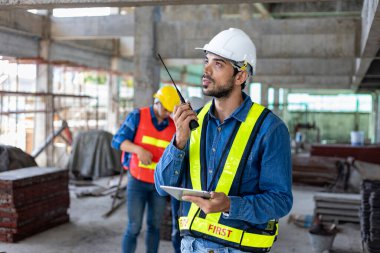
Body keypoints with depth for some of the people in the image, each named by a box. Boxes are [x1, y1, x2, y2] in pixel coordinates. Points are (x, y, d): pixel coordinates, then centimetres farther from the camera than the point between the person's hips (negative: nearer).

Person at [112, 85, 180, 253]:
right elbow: (117, 141, -13)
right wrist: (138, 149, -29)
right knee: (134, 228, -3)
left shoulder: (173, 126, 2)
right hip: (137, 181, -3)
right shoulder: (138, 116, -7)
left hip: (159, 184, 3)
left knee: (154, 226, 9)